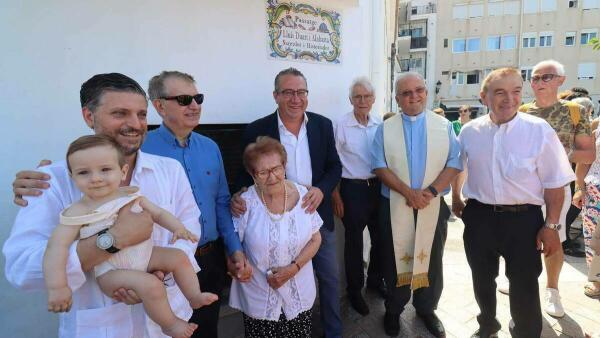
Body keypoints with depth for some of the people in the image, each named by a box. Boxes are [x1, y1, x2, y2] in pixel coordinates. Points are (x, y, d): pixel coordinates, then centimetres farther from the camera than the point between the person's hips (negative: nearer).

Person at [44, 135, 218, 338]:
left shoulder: (131, 195, 0)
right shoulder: (78, 212, -14)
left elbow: (158, 213, 9)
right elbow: (57, 247, -20)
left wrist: (178, 228, -8)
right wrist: (57, 287, -27)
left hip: (145, 254, 6)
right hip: (111, 270, -6)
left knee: (179, 257, -3)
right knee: (151, 285, -26)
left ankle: (195, 297, 14)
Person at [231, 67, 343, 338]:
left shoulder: (323, 125, -1)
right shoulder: (257, 130, -9)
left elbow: (334, 166, 3)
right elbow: (247, 173, -4)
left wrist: (321, 190, -17)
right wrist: (238, 196, -26)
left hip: (317, 214, 3)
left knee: (329, 278, 16)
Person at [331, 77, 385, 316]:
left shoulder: (381, 125, 3)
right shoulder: (340, 125, -9)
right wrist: (335, 196, -8)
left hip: (378, 187, 4)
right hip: (353, 189, -4)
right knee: (354, 241, 9)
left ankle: (375, 279, 41)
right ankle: (354, 290, 29)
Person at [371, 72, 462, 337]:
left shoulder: (444, 126, 3)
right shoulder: (385, 129, 1)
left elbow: (454, 163, -4)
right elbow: (379, 166, -6)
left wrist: (430, 192, -17)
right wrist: (408, 192, -17)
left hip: (434, 206, 1)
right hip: (395, 206, -1)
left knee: (431, 261, 14)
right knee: (394, 260, 11)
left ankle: (426, 309, 36)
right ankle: (393, 310, 31)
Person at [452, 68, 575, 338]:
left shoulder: (539, 130, -10)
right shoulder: (469, 131, -1)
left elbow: (555, 183, -7)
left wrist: (551, 225, -8)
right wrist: (456, 199, 19)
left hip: (523, 219, -3)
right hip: (478, 217, 3)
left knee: (524, 287, 8)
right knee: (482, 279, 20)